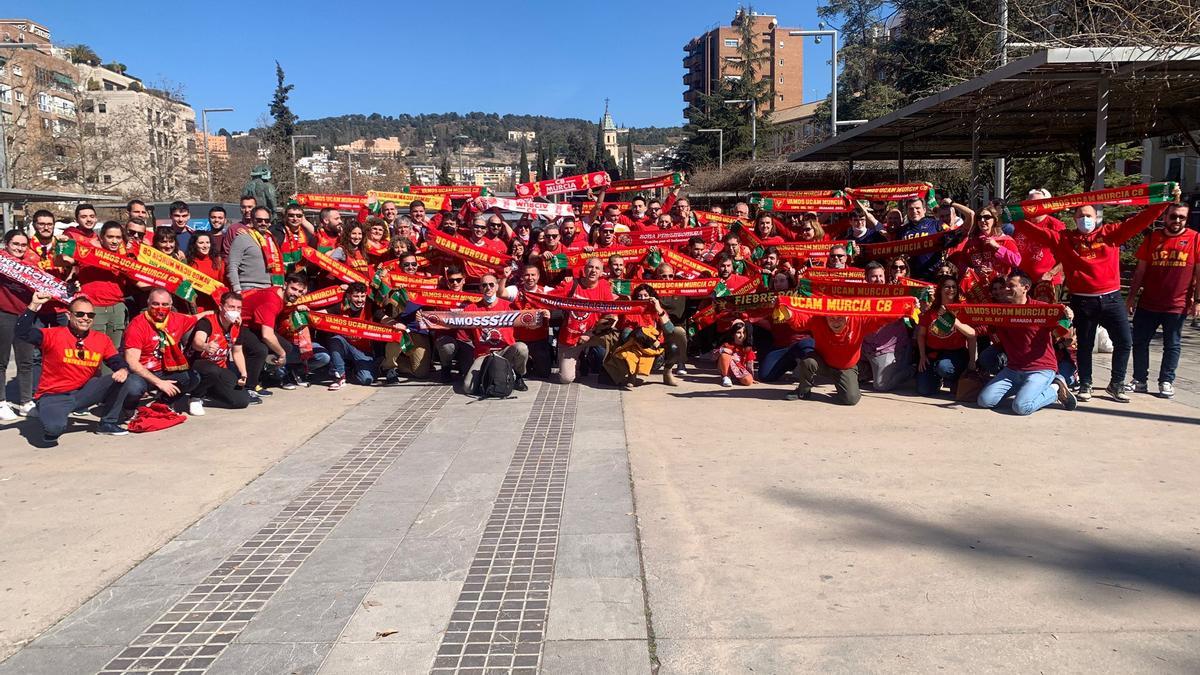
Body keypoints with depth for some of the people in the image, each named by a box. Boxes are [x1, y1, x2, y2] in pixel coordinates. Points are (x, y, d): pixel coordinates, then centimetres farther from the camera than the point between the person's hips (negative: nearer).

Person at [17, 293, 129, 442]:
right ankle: (51, 429, 7)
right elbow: (22, 333, -23)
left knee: (120, 378, -13)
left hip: (83, 393, 5)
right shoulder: (54, 335, -11)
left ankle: (108, 424, 2)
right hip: (53, 397, -4)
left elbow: (118, 362, 3)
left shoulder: (102, 340, 2)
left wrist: (123, 370, -21)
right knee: (55, 427, -34)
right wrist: (34, 306, -30)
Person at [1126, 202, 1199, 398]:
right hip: (1148, 304, 2)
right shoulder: (1152, 238, 6)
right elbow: (1140, 270, 9)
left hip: (1177, 306, -2)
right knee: (1139, 342, 5)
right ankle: (1140, 380, 15)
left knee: (1172, 345, 7)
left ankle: (1166, 382, 17)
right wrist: (1132, 296, 6)